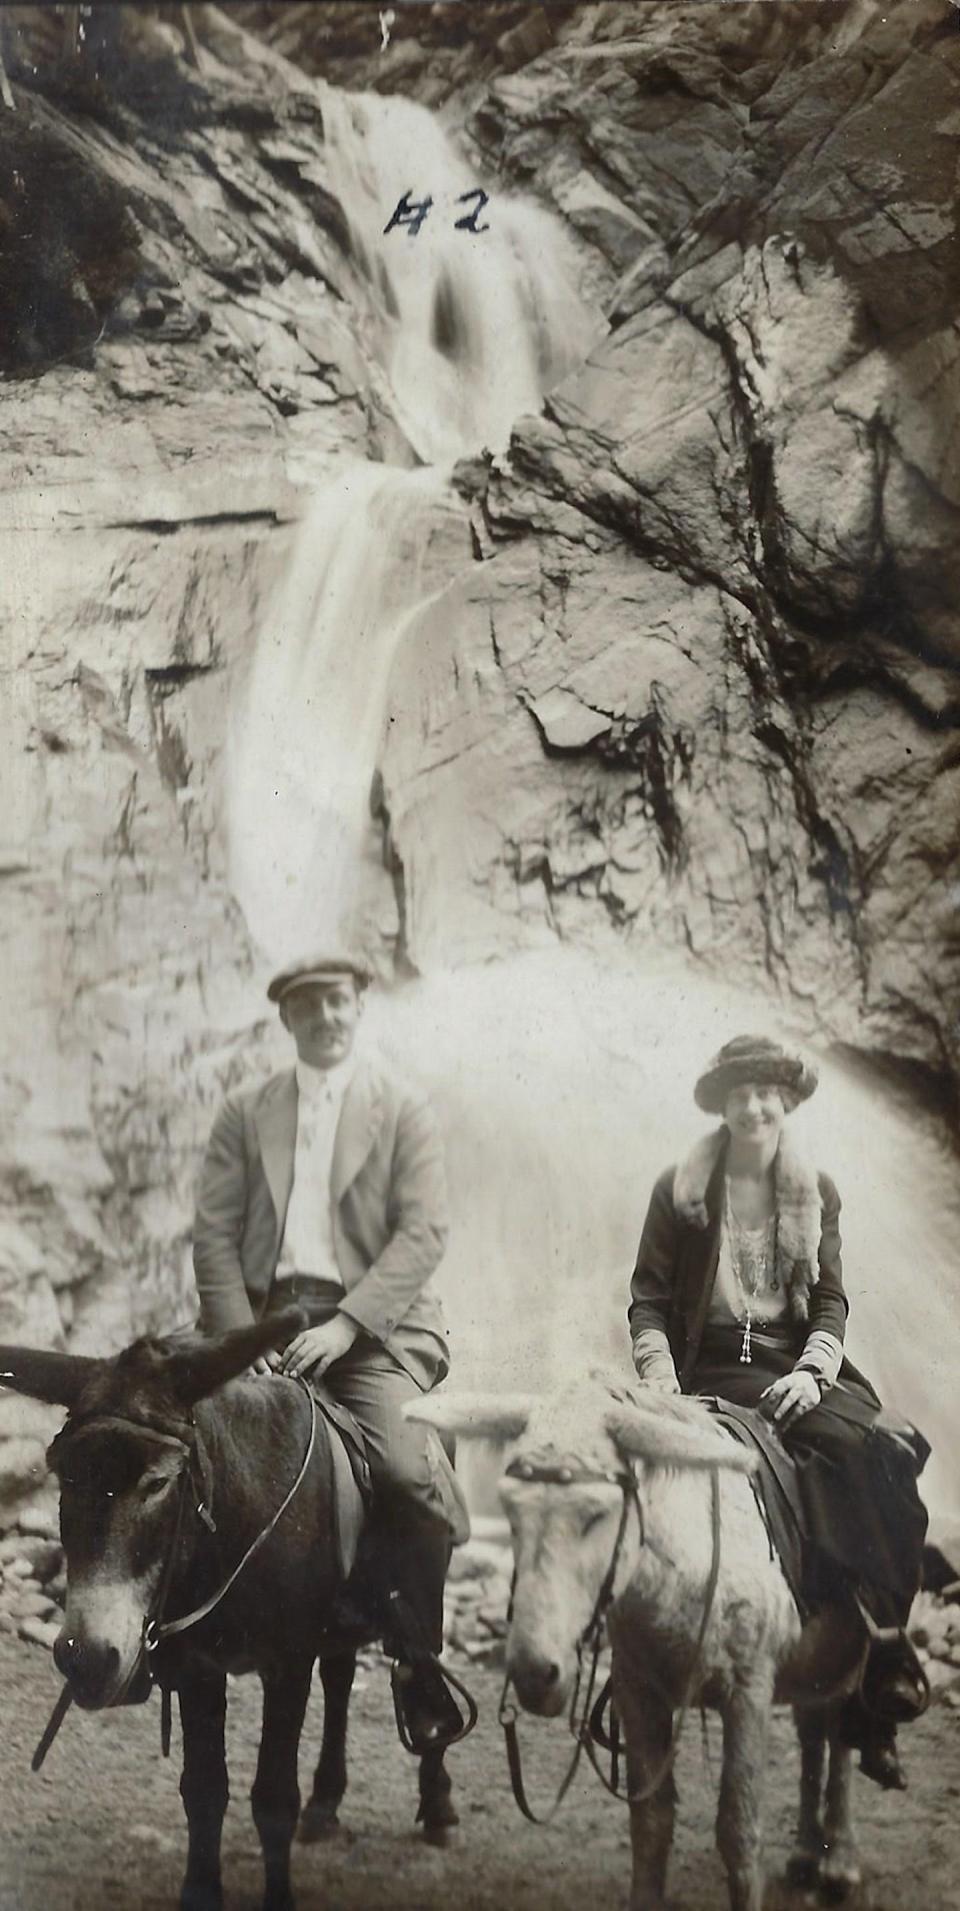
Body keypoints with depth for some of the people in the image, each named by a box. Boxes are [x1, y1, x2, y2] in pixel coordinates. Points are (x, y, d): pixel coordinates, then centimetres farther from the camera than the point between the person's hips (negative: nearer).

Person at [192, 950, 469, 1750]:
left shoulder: (404, 1111, 7)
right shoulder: (244, 1114, 15)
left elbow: (423, 1233, -4)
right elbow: (215, 1235, 8)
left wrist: (345, 1324, -15)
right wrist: (240, 1338, -7)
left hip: (374, 1328, -3)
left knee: (408, 1469, -24)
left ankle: (420, 1666, -7)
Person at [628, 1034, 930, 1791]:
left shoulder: (817, 1194, 14)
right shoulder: (680, 1191, 6)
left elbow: (831, 1300, 9)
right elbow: (649, 1299, 4)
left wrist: (812, 1370, -9)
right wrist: (660, 1380, -11)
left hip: (796, 1368, 3)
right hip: (711, 1372, -3)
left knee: (881, 1456, -26)